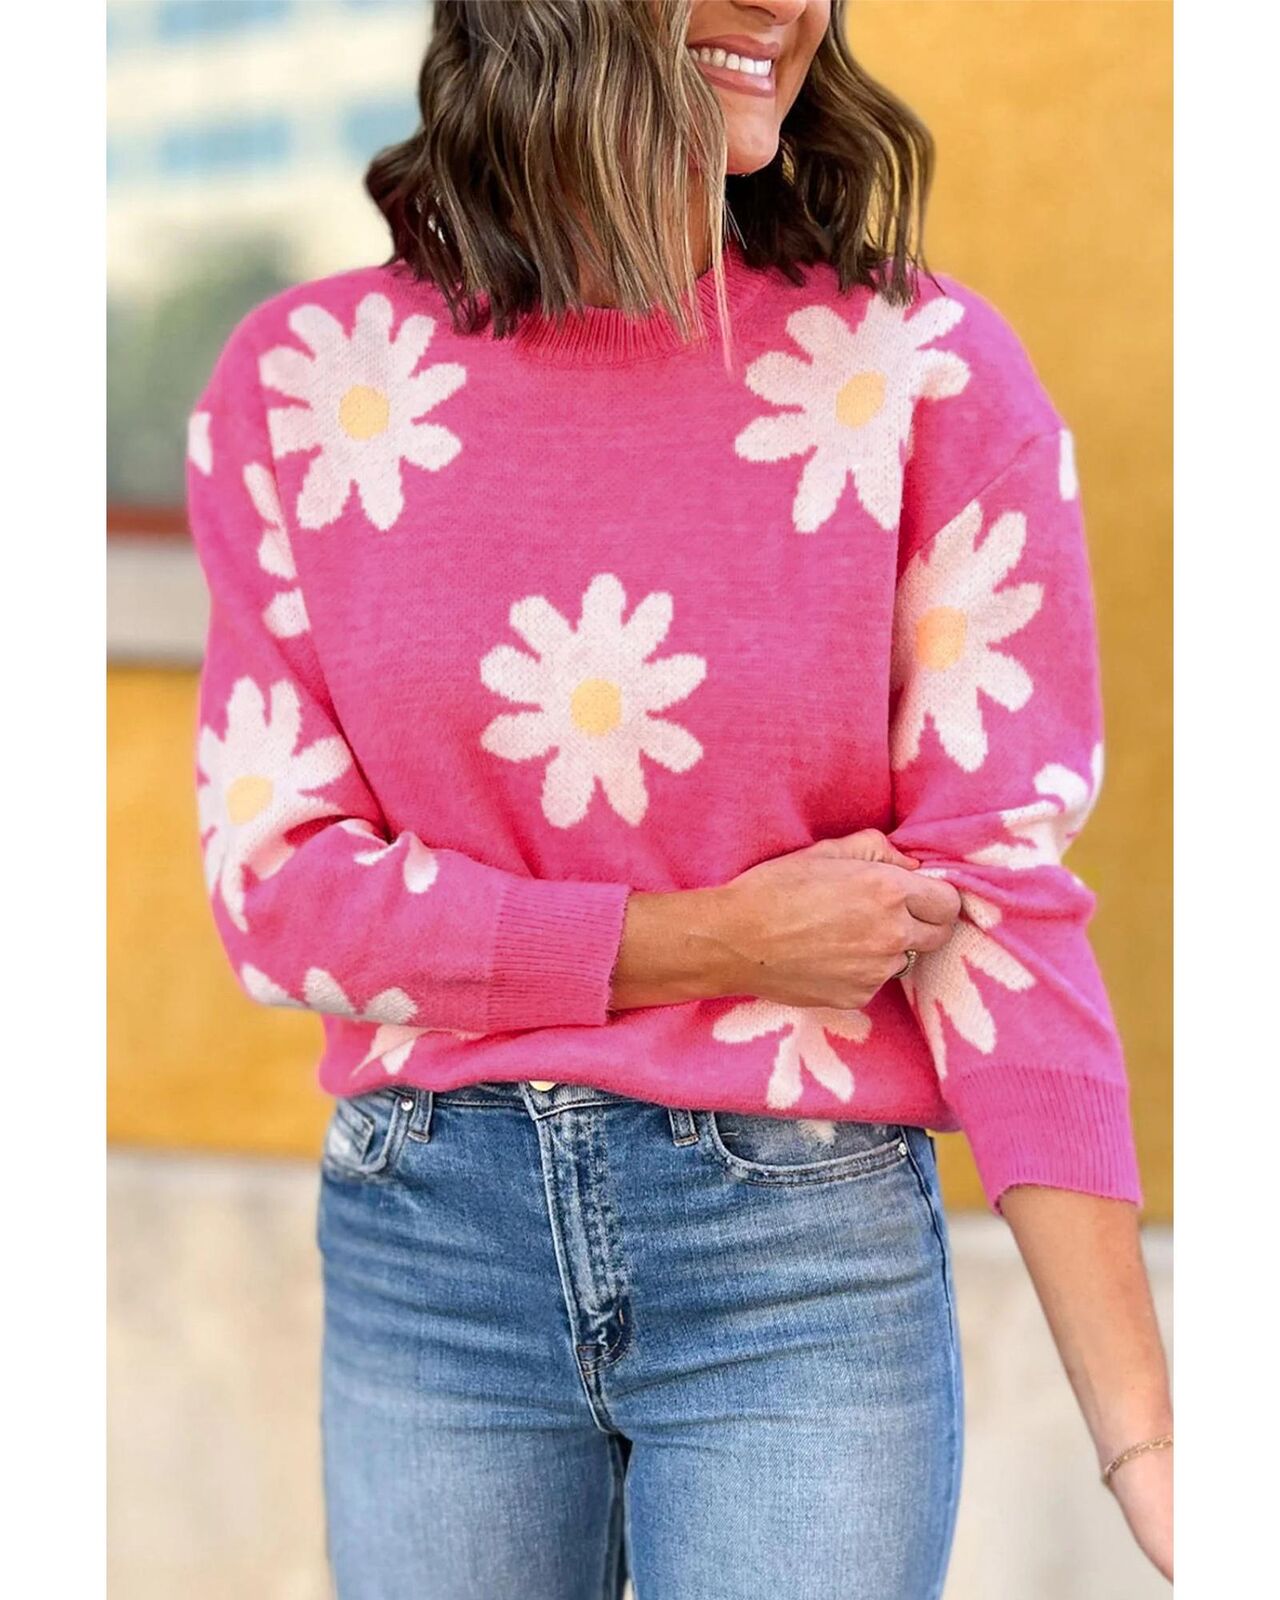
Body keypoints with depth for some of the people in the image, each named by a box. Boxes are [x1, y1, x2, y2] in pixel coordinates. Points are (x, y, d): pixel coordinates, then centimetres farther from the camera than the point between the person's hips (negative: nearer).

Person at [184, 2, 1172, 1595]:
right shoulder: (305, 380, -2)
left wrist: (1145, 1443, -14)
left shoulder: (925, 372, -7)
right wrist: (722, 942, -12)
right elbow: (276, 888, -3)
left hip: (808, 1265, -2)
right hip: (427, 1241, 2)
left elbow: (1001, 907, -9)